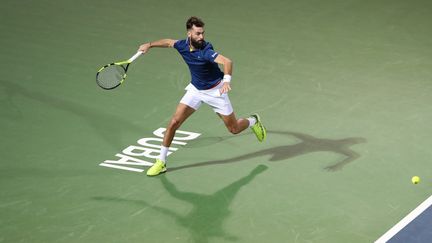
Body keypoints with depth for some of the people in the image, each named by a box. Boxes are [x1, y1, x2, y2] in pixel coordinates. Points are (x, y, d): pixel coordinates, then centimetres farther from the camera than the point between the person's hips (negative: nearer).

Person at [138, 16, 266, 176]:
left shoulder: (206, 51, -31)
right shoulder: (183, 45, -14)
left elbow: (227, 62, -47)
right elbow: (169, 42, 12)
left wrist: (226, 80, -63)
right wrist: (150, 45, 12)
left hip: (215, 90, -4)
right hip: (195, 90, 4)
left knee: (234, 129, 6)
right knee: (174, 122, -9)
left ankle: (253, 121, 43)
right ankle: (161, 162, 4)